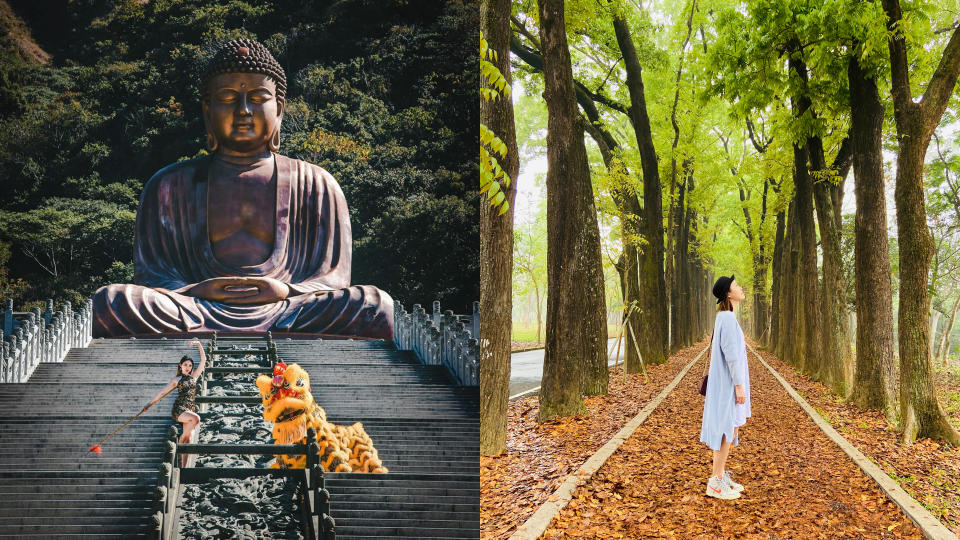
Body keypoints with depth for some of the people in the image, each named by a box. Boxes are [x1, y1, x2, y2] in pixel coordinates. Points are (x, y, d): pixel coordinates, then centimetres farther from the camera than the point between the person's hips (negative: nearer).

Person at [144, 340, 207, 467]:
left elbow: (203, 360, 14)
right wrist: (150, 404, 14)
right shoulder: (177, 380, 9)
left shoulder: (194, 376, 17)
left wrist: (199, 344, 7)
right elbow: (162, 392, 14)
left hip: (190, 410, 4)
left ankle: (183, 466, -8)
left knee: (188, 439, -7)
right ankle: (181, 439, -13)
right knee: (196, 418, -33)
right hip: (179, 409, -4)